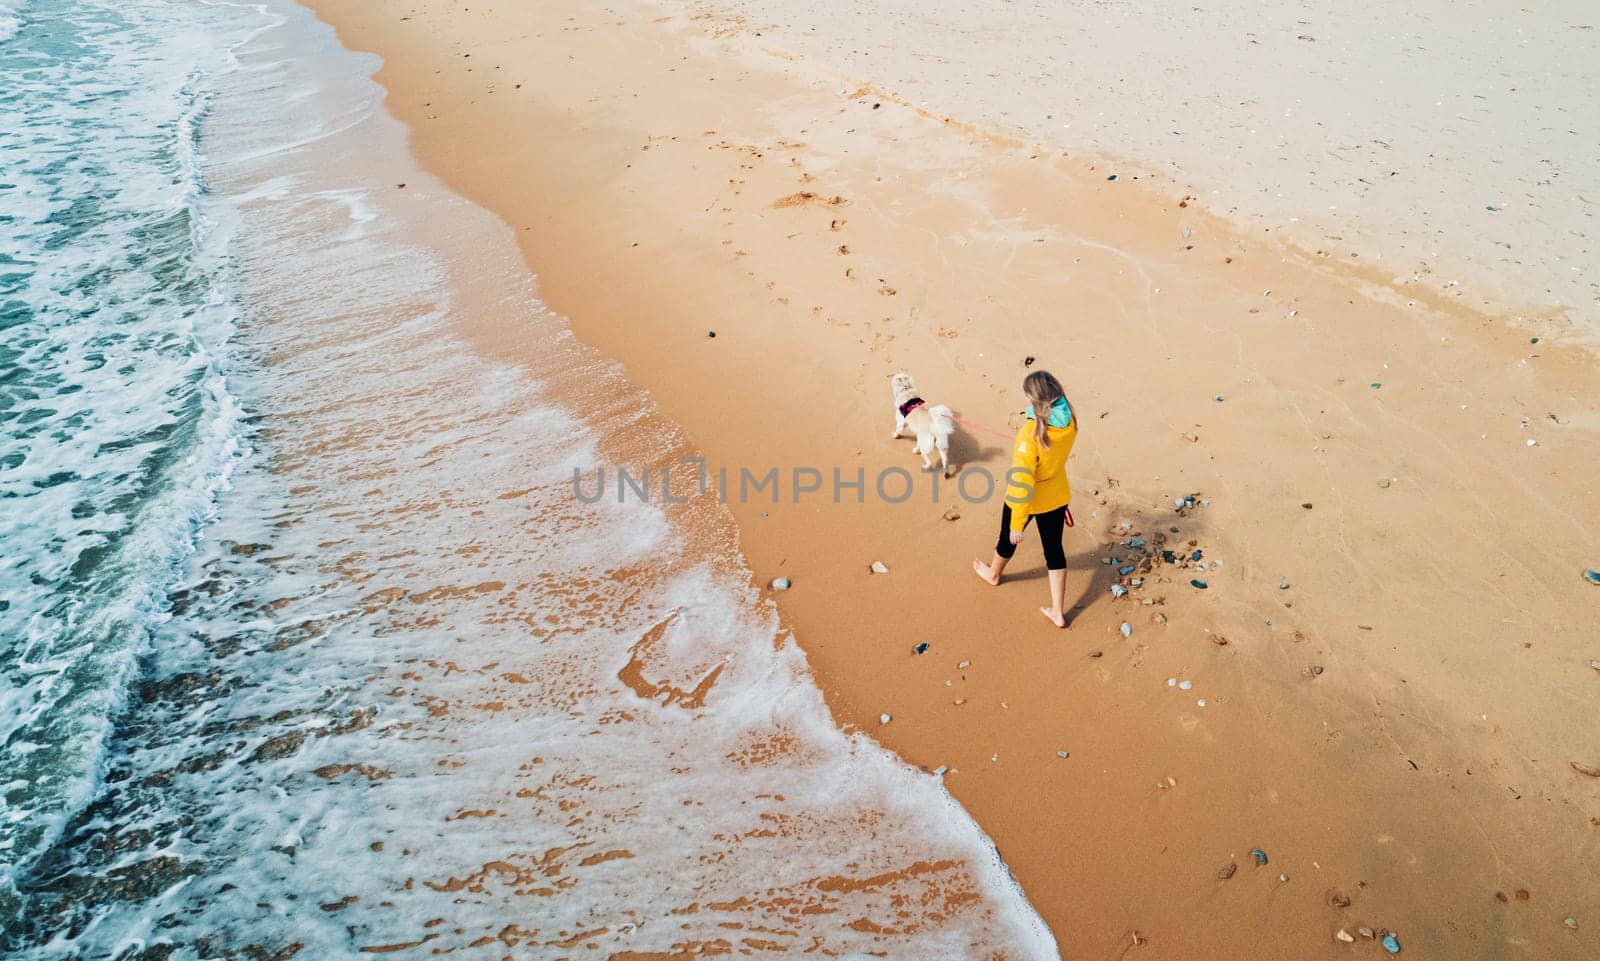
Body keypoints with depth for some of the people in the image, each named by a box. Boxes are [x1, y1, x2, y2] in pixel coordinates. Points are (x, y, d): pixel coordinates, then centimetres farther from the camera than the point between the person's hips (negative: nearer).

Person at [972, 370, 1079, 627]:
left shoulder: (1031, 433, -35)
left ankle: (993, 573, 55)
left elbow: (1022, 483, -28)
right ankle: (1057, 612, 28)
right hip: (1056, 496, 5)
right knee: (1054, 548, 18)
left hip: (1029, 499, -5)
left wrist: (1017, 524, -19)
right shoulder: (1069, 422, -15)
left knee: (1008, 537, 25)